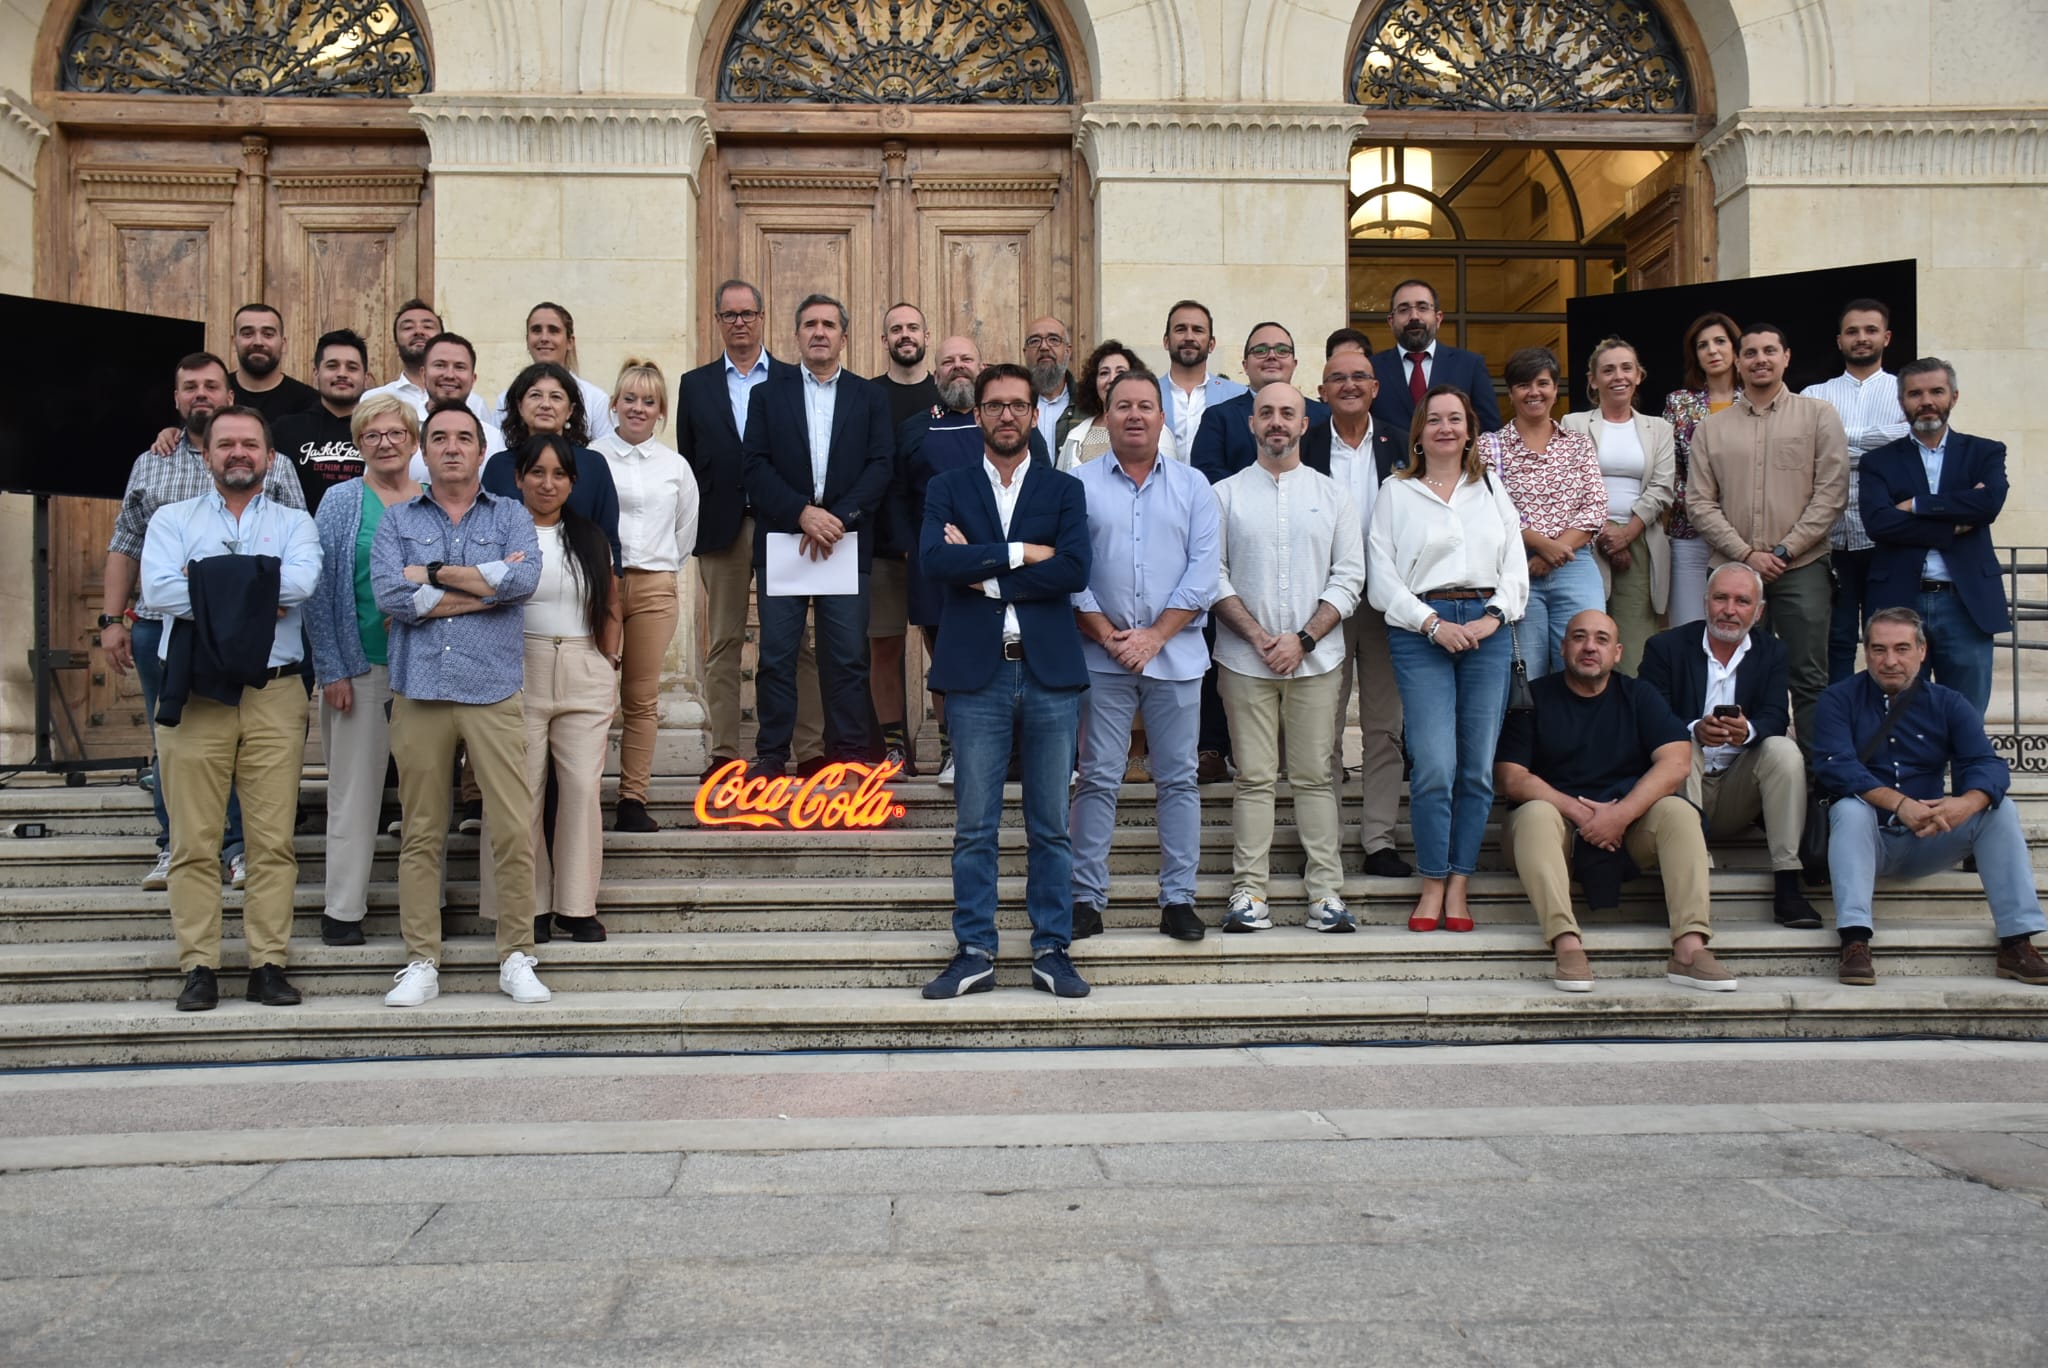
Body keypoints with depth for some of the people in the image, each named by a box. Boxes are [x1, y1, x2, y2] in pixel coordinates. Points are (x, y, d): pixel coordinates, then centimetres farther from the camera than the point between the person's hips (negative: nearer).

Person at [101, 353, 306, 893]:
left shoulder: (272, 464, 6)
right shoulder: (149, 465, 14)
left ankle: (241, 847, 10)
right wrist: (112, 620, 6)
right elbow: (124, 547, 14)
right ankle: (174, 849, 17)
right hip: (162, 626, 3)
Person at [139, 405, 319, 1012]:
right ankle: (199, 967, 5)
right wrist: (258, 595, -7)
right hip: (193, 694, 0)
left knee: (273, 840, 0)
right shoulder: (172, 519, 13)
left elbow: (301, 580, -9)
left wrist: (209, 580, -6)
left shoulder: (294, 522, 13)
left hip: (275, 696, 0)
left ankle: (268, 963, 5)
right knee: (194, 842, 0)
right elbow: (158, 589, -6)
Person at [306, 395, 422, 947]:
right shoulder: (341, 501, 2)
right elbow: (319, 589, -1)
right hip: (360, 667, -2)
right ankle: (342, 907, 11)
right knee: (354, 787, 3)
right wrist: (331, 668, -8)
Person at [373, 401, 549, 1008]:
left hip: (493, 690, -1)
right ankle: (421, 963, 14)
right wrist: (487, 588, -7)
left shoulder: (511, 516, 10)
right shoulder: (398, 520, 11)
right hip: (419, 691, 1)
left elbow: (525, 578, -10)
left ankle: (517, 958, 7)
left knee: (515, 830, -5)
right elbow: (388, 594, -7)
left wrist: (435, 574, -6)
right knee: (421, 833, 5)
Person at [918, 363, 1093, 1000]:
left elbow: (1074, 570, -8)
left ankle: (1051, 949, 15)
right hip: (976, 672, 0)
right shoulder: (948, 489, 10)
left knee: (1050, 825, 6)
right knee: (974, 825, 4)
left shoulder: (1064, 490, 10)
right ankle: (974, 953, 13)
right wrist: (1021, 553, -11)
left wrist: (985, 575, -9)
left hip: (1050, 671, 0)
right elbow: (934, 559, -10)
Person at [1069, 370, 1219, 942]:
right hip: (1102, 654, -1)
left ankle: (1178, 900, 12)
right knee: (1097, 779, 2)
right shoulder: (1080, 485, 4)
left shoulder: (1193, 486, 7)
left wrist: (1154, 636, -9)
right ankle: (1087, 899, 8)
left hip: (1175, 653, 1)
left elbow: (1203, 572, 0)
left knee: (1179, 779, 4)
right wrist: (1110, 636, -9)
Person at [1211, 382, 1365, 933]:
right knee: (1254, 778, 0)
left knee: (1316, 777, 2)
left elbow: (1348, 577, 3)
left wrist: (1303, 639, -8)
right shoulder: (1225, 494, 6)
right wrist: (1258, 636, -10)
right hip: (1245, 660, -1)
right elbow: (1215, 576, 1)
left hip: (1316, 659, 1)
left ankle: (1326, 891, 5)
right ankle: (1248, 889, 4)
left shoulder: (1332, 494, 8)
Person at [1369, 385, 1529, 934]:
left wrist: (1493, 616, -5)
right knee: (1434, 766, -10)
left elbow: (1515, 565, 12)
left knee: (1477, 768, 1)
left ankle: (1458, 884, 9)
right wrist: (1433, 624, -9)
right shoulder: (1396, 492, 8)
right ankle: (1433, 883, 3)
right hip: (1420, 633, -3)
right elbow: (1381, 578, 1)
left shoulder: (1492, 489, 17)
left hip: (1488, 628, 3)